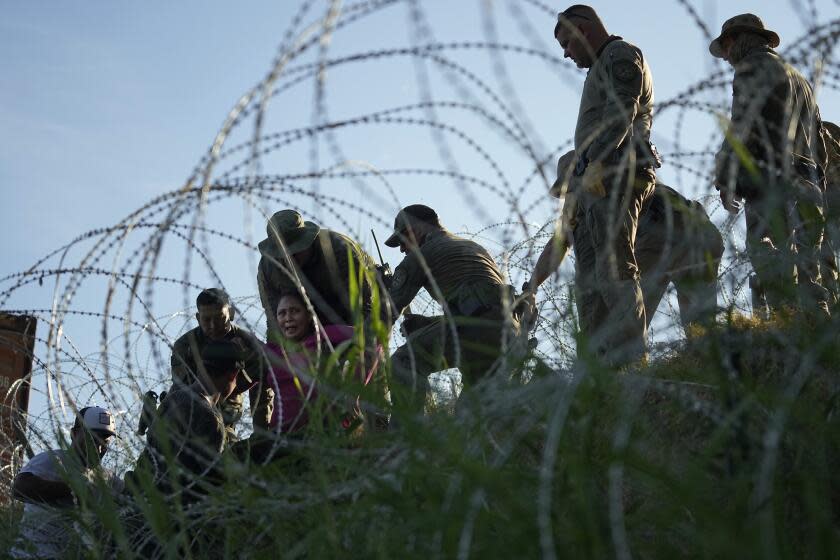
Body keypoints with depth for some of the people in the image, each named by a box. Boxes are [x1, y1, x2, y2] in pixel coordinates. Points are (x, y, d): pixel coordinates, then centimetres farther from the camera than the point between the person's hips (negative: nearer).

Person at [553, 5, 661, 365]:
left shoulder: (620, 55, 1)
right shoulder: (602, 67, 30)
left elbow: (620, 112, -14)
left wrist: (596, 163, -25)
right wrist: (580, 179, 16)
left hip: (615, 176, -10)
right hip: (601, 182, 10)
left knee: (614, 269, -16)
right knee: (591, 274, 4)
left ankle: (632, 359, -20)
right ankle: (602, 357, 1)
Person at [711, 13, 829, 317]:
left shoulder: (754, 68, 3)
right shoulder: (801, 80, 30)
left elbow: (742, 128, -9)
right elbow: (819, 146, 26)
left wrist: (725, 178, -7)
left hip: (771, 187, -8)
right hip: (807, 191, 8)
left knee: (776, 273, -15)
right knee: (806, 277, 5)